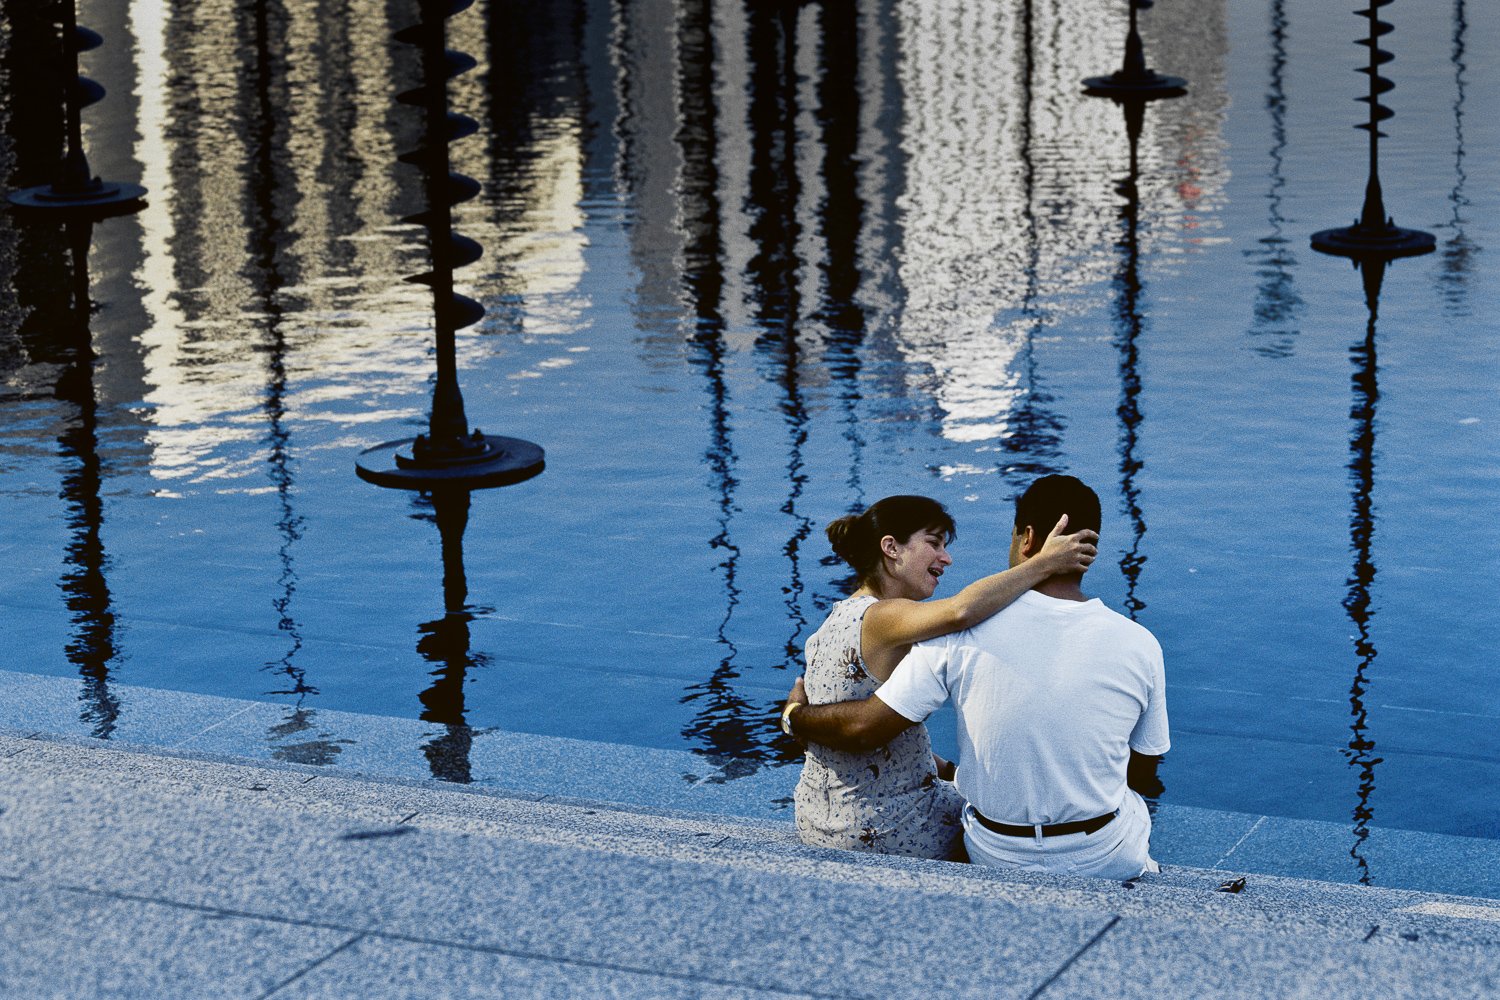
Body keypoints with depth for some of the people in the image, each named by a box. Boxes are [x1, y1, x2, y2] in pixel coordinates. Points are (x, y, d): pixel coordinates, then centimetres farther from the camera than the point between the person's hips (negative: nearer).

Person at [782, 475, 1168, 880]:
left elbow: (864, 729, -17)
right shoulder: (1140, 646, -14)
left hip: (996, 860, 0)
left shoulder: (967, 630, -18)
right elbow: (1144, 778, -2)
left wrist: (794, 714, 4)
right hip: (1110, 862, 0)